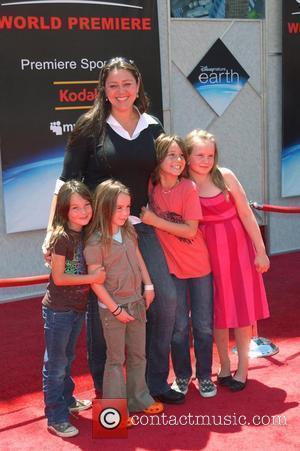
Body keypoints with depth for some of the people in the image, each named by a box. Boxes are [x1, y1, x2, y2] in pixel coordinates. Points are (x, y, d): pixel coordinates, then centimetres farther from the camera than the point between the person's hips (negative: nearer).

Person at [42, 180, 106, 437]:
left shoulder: (86, 235, 2)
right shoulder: (61, 237, -19)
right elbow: (58, 277, -19)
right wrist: (92, 278, -20)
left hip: (78, 308, 7)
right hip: (58, 310, -7)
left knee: (67, 359, 23)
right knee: (56, 365, 3)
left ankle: (67, 400, 40)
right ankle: (56, 418, 12)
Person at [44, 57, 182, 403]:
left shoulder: (153, 128, 7)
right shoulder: (91, 127, -4)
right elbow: (67, 180, -4)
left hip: (140, 226, 4)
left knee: (166, 298, -2)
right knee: (100, 305, 5)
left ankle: (155, 381, 16)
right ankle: (103, 384, 25)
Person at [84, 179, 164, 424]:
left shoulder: (129, 231, 0)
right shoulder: (96, 242, -20)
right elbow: (95, 281, -19)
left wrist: (148, 286, 7)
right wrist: (115, 309, -16)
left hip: (136, 302, 7)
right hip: (112, 307, -7)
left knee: (138, 355, 17)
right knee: (116, 359, 5)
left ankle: (139, 399, 32)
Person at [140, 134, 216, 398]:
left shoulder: (189, 188, -15)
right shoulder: (152, 190, -7)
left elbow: (190, 230, -19)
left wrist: (154, 220, -21)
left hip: (199, 265, -1)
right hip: (172, 267, 2)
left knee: (203, 326, 8)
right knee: (179, 327, 9)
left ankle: (205, 376, 26)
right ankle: (182, 377, 28)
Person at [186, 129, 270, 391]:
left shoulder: (225, 177, -8)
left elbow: (246, 213, -6)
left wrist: (260, 250, -7)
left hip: (238, 247, -1)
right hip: (207, 253, 1)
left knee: (242, 306, 4)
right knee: (217, 310, 11)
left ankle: (242, 368, 19)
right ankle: (224, 367, 26)